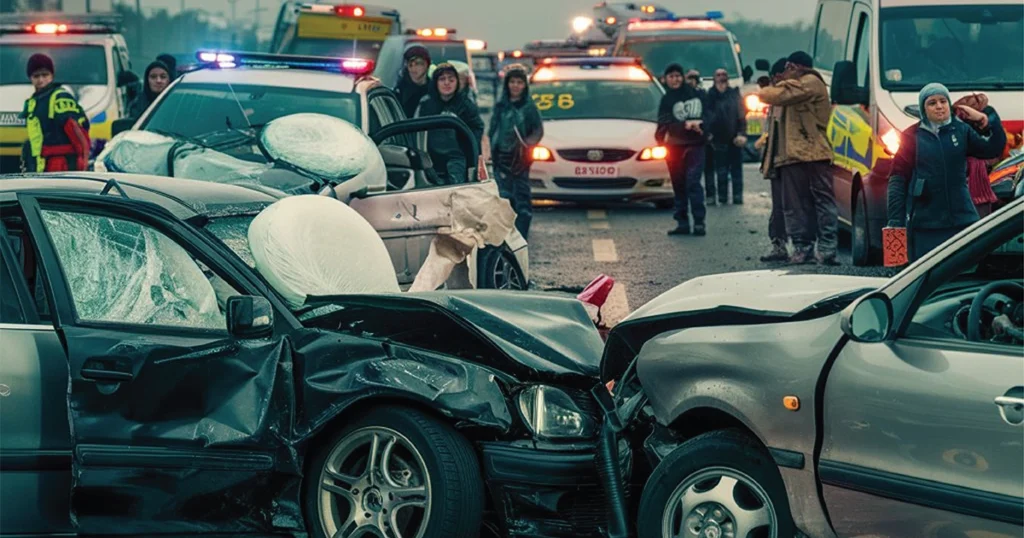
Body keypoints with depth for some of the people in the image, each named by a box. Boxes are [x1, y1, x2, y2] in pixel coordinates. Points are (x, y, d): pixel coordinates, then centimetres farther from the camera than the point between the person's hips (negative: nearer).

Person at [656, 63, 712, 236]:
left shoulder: (696, 94, 6)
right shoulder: (666, 100, 7)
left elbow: (708, 115, 4)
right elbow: (665, 122, -3)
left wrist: (699, 123, -15)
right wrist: (686, 125, -14)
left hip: (695, 144, -2)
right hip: (674, 146, 2)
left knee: (693, 181, -13)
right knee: (679, 185, 5)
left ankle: (699, 221, -14)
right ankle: (682, 223, 10)